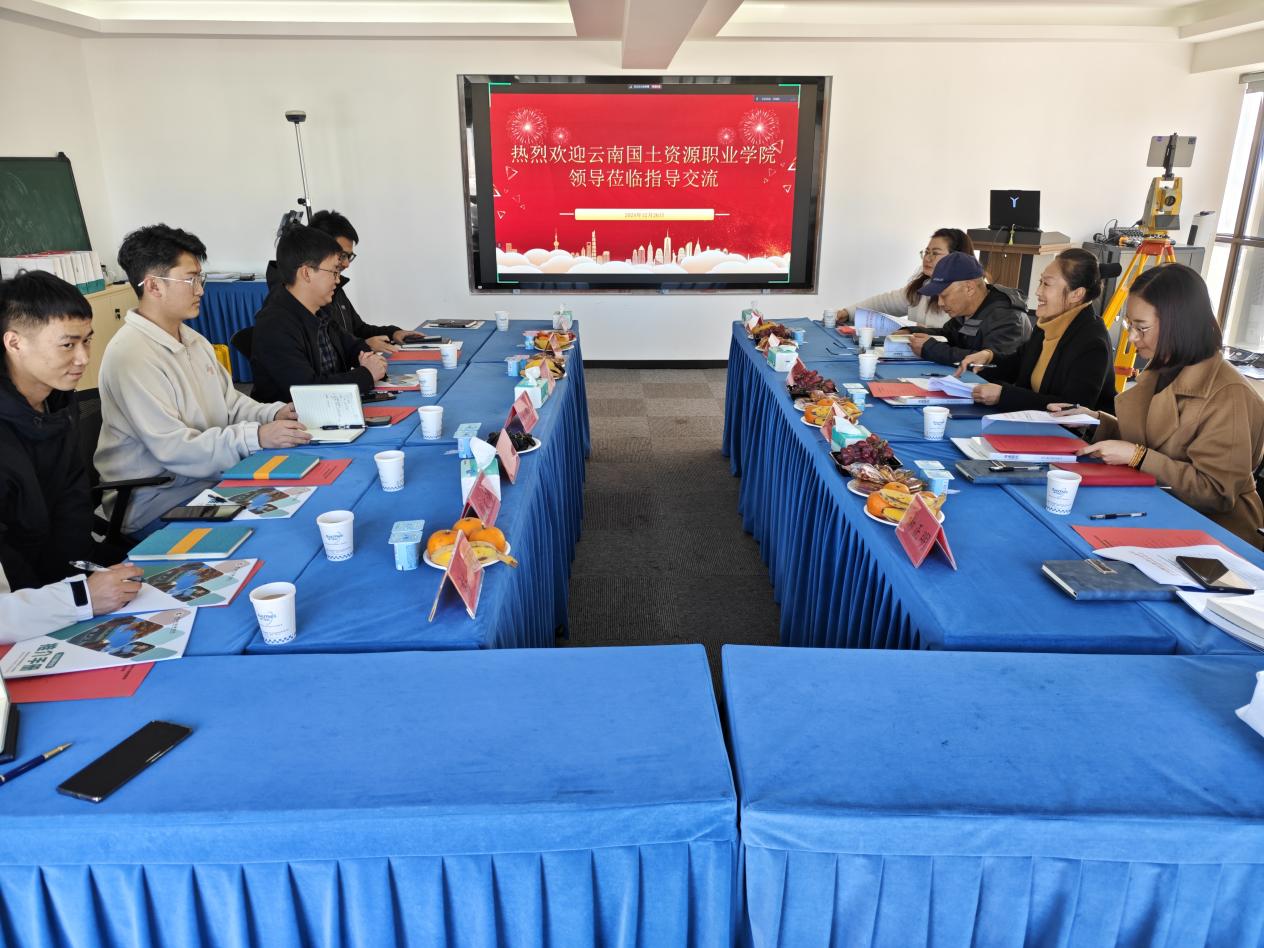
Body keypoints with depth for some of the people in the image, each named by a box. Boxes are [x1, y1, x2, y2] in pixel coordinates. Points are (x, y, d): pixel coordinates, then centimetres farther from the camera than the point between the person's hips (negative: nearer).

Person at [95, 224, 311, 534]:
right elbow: (173, 449, -23)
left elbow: (230, 403, 15)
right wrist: (256, 437, -29)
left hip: (210, 477, 9)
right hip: (152, 502, -8)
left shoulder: (194, 341, 12)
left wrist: (275, 413, -5)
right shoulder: (130, 357, -19)